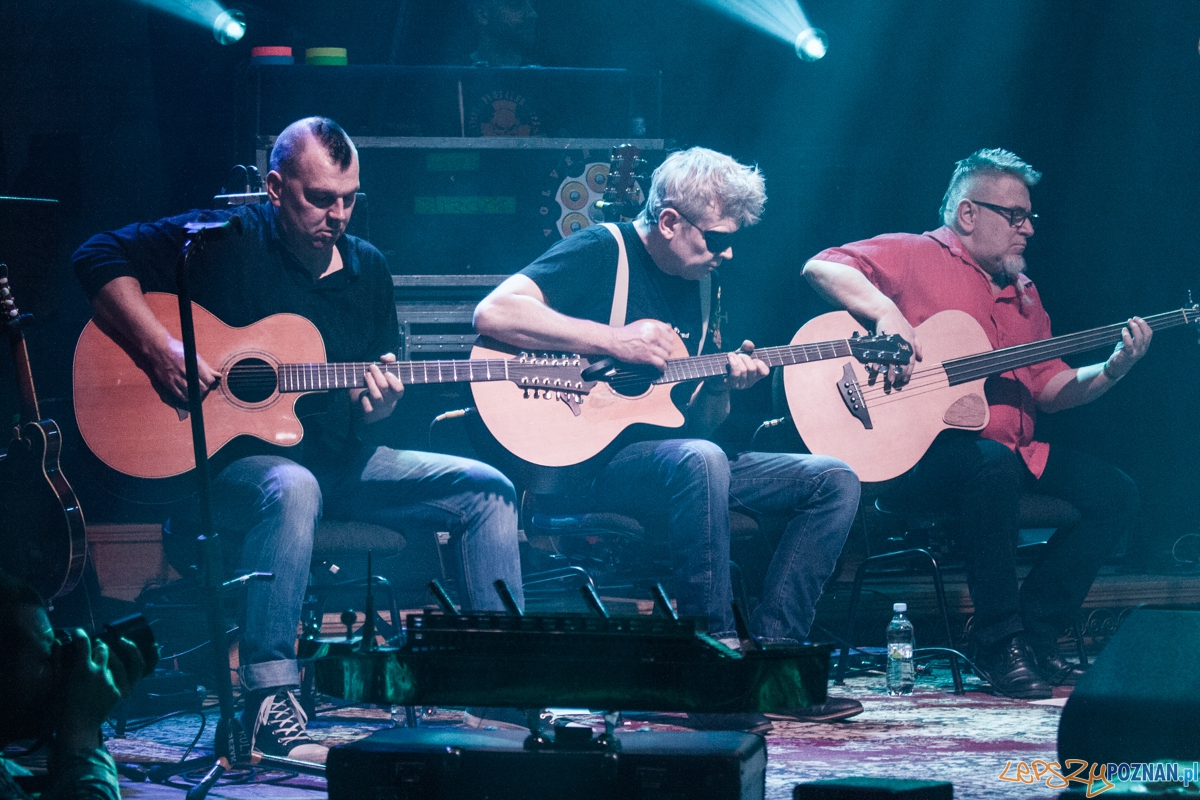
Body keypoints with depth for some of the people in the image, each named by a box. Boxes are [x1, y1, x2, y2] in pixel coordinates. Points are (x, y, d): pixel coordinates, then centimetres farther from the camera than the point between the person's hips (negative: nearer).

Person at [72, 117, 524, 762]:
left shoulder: (367, 268, 10)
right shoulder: (225, 242, -7)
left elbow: (377, 392, 15)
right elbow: (101, 258, -12)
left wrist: (375, 411, -11)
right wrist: (161, 352, -23)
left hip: (338, 459, 6)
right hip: (231, 458, -6)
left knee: (485, 489, -6)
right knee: (292, 488, -42)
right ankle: (269, 703, -40)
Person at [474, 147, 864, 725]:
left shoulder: (699, 283, 16)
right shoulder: (603, 252, -6)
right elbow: (492, 314, -22)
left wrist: (725, 386, -5)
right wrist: (614, 340, -22)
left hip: (670, 453, 8)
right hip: (588, 459, -8)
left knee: (834, 481, -4)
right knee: (698, 461, -39)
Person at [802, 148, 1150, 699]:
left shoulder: (1021, 292, 22)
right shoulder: (914, 256, 0)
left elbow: (1052, 389, 17)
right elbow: (820, 267, -14)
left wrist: (1114, 368, 1)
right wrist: (886, 312, -27)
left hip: (1013, 451, 8)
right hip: (925, 448, -8)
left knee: (1114, 493, -7)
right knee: (993, 467, -38)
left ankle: (1037, 631, -2)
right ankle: (999, 643, -26)